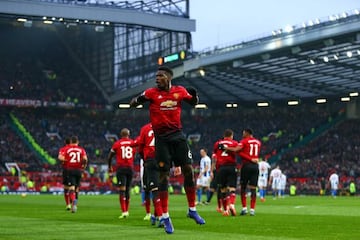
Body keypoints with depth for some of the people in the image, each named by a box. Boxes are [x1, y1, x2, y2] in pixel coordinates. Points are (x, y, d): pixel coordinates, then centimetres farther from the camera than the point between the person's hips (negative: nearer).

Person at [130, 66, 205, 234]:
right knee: (164, 176, -1)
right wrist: (139, 99, -28)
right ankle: (165, 217, 6)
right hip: (161, 138, -2)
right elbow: (132, 104, -6)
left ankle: (192, 210, 16)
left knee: (188, 170, 0)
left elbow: (193, 103, 18)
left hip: (177, 135, 3)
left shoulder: (180, 91, 3)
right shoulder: (152, 92, -4)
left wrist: (194, 95, -4)